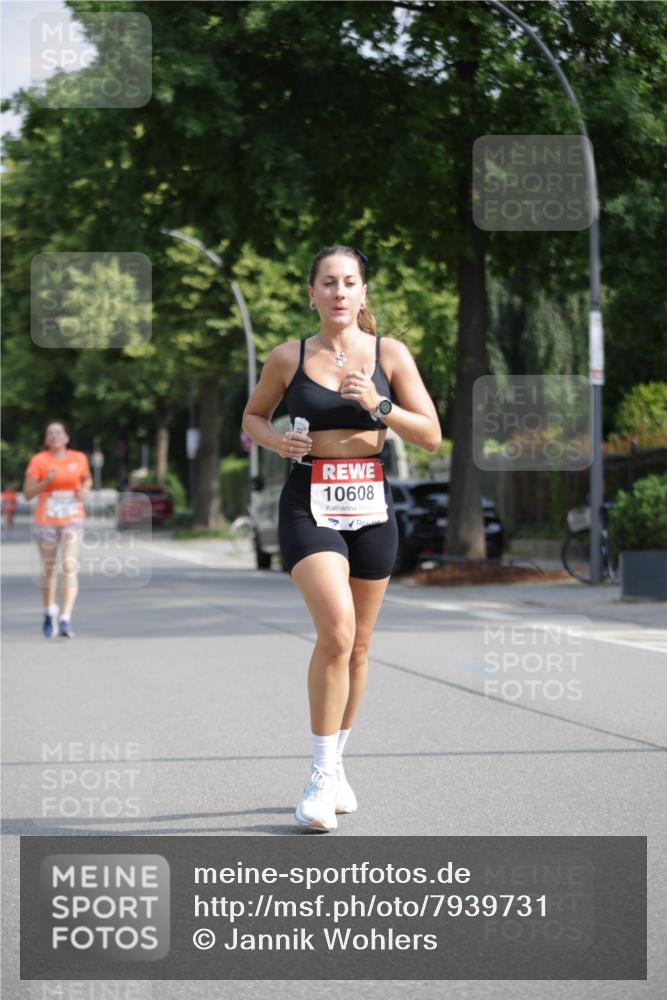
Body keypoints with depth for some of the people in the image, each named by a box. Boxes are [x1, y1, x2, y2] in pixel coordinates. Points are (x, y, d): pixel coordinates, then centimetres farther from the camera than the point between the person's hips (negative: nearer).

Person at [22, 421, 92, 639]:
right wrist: (46, 481, -22)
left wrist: (85, 490, -1)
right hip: (46, 521, 0)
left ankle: (65, 620, -20)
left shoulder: (79, 458, 3)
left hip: (73, 521, 0)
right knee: (49, 569, 12)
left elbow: (87, 479, 22)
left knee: (70, 567, -15)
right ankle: (49, 612, 37)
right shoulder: (38, 460, -5)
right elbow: (27, 493, -6)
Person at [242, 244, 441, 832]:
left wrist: (379, 407, -16)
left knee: (357, 645, 10)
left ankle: (336, 766, 29)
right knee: (337, 630, -21)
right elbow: (252, 417, 16)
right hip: (310, 506, -2)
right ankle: (322, 774, -12)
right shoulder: (288, 358, 2)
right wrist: (277, 441, -6)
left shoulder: (389, 354, 2)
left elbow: (431, 436, 0)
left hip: (370, 505, 2)